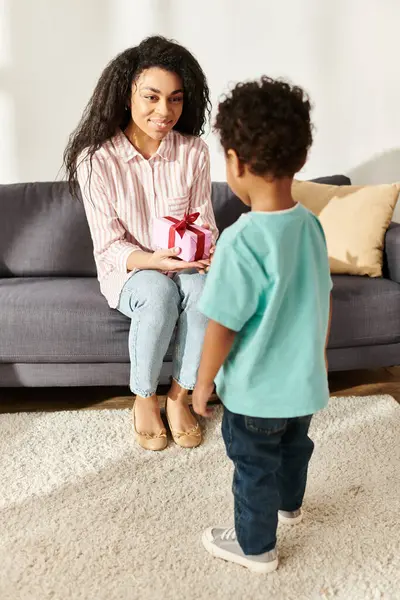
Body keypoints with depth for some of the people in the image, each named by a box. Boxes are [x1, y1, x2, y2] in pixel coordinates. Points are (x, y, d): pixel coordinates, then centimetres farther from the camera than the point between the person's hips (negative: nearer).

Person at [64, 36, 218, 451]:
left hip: (183, 265, 2)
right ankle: (143, 399, -11)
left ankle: (179, 397, -11)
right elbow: (109, 246, -15)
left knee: (201, 288, -32)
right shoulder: (96, 158, -17)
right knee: (159, 292, -35)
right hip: (128, 271, -2)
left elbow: (204, 222, -2)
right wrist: (154, 261, -34)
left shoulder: (193, 151, -10)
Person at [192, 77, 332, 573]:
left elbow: (222, 327, -23)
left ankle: (256, 547, 37)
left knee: (254, 467, 15)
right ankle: (288, 503, 57)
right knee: (294, 446, 30)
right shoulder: (311, 225, -6)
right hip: (304, 380, 7)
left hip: (255, 389, -7)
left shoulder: (242, 241, -29)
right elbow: (322, 301, 6)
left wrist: (203, 383, -8)